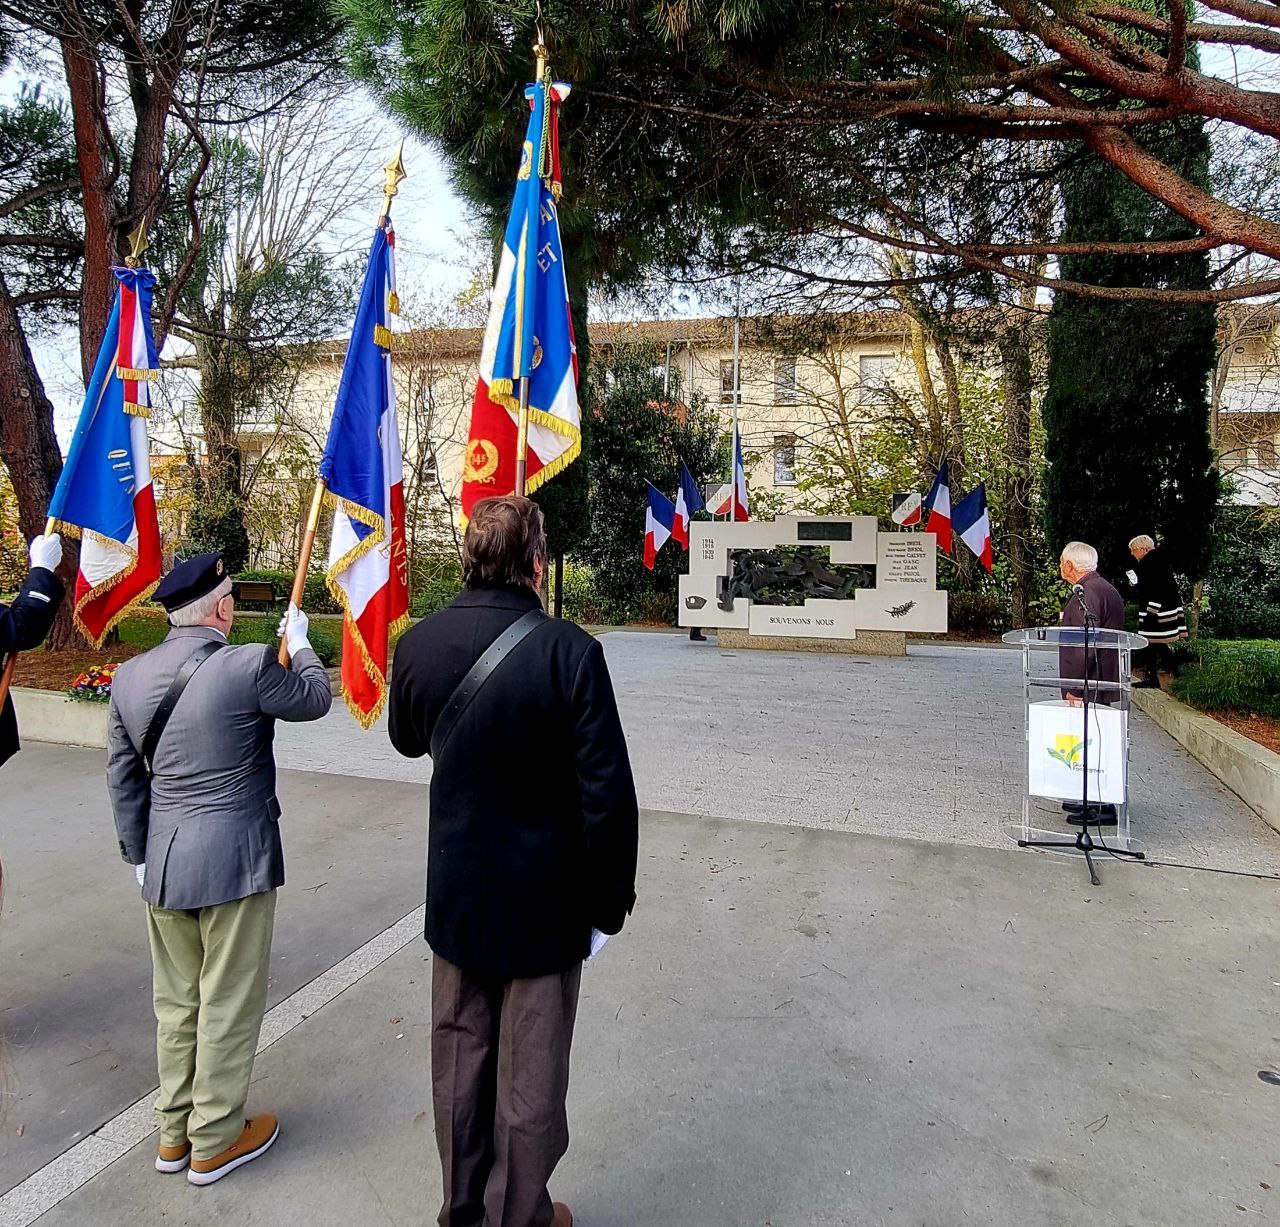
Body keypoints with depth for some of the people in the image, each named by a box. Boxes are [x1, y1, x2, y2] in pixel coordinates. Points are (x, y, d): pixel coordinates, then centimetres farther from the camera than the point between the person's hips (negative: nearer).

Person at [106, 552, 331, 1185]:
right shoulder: (249, 665, -19)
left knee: (175, 1002, 21)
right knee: (228, 1005, 10)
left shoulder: (129, 676, 0)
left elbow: (122, 777, 7)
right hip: (235, 860, -6)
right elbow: (316, 700, -1)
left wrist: (138, 855, 17)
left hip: (163, 862, 6)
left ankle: (173, 1133, 37)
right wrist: (299, 643, 16)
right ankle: (214, 1142, 26)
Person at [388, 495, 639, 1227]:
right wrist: (611, 896, -8)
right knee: (530, 1071, 15)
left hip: (456, 892, 5)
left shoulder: (420, 643, -9)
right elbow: (607, 793, -21)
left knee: (459, 1052, 23)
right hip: (544, 898, -4)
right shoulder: (568, 650, -23)